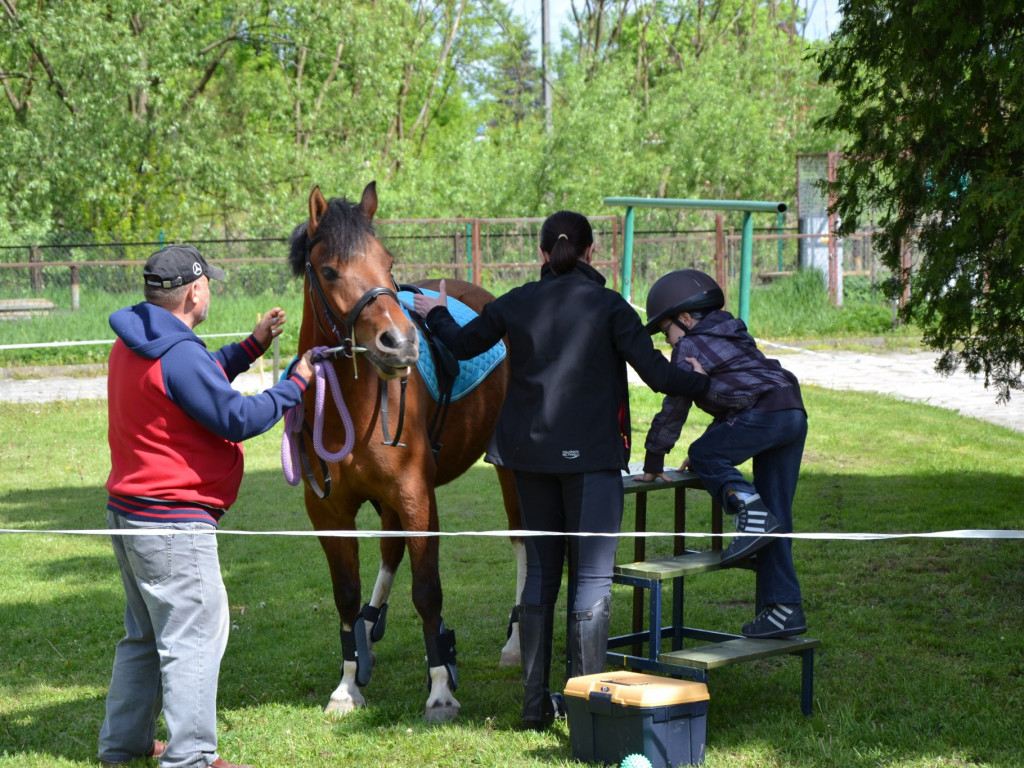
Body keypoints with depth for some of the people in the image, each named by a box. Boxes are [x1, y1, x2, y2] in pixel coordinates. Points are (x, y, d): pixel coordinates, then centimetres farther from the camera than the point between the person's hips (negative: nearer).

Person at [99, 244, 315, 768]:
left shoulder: (133, 345, 10)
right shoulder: (178, 354, -22)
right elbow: (238, 417, -20)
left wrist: (254, 344, 17)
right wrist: (296, 385, -8)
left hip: (128, 512, 11)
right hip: (173, 523, -11)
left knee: (145, 634, 21)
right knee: (195, 639, -4)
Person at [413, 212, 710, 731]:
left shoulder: (516, 304, 4)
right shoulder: (609, 307, -7)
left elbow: (462, 345, 18)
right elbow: (655, 373, -11)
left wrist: (436, 314, 38)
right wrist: (700, 382, 8)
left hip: (530, 454, 4)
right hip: (591, 455, -4)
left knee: (541, 572, 13)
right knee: (592, 576, 0)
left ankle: (535, 702, 15)